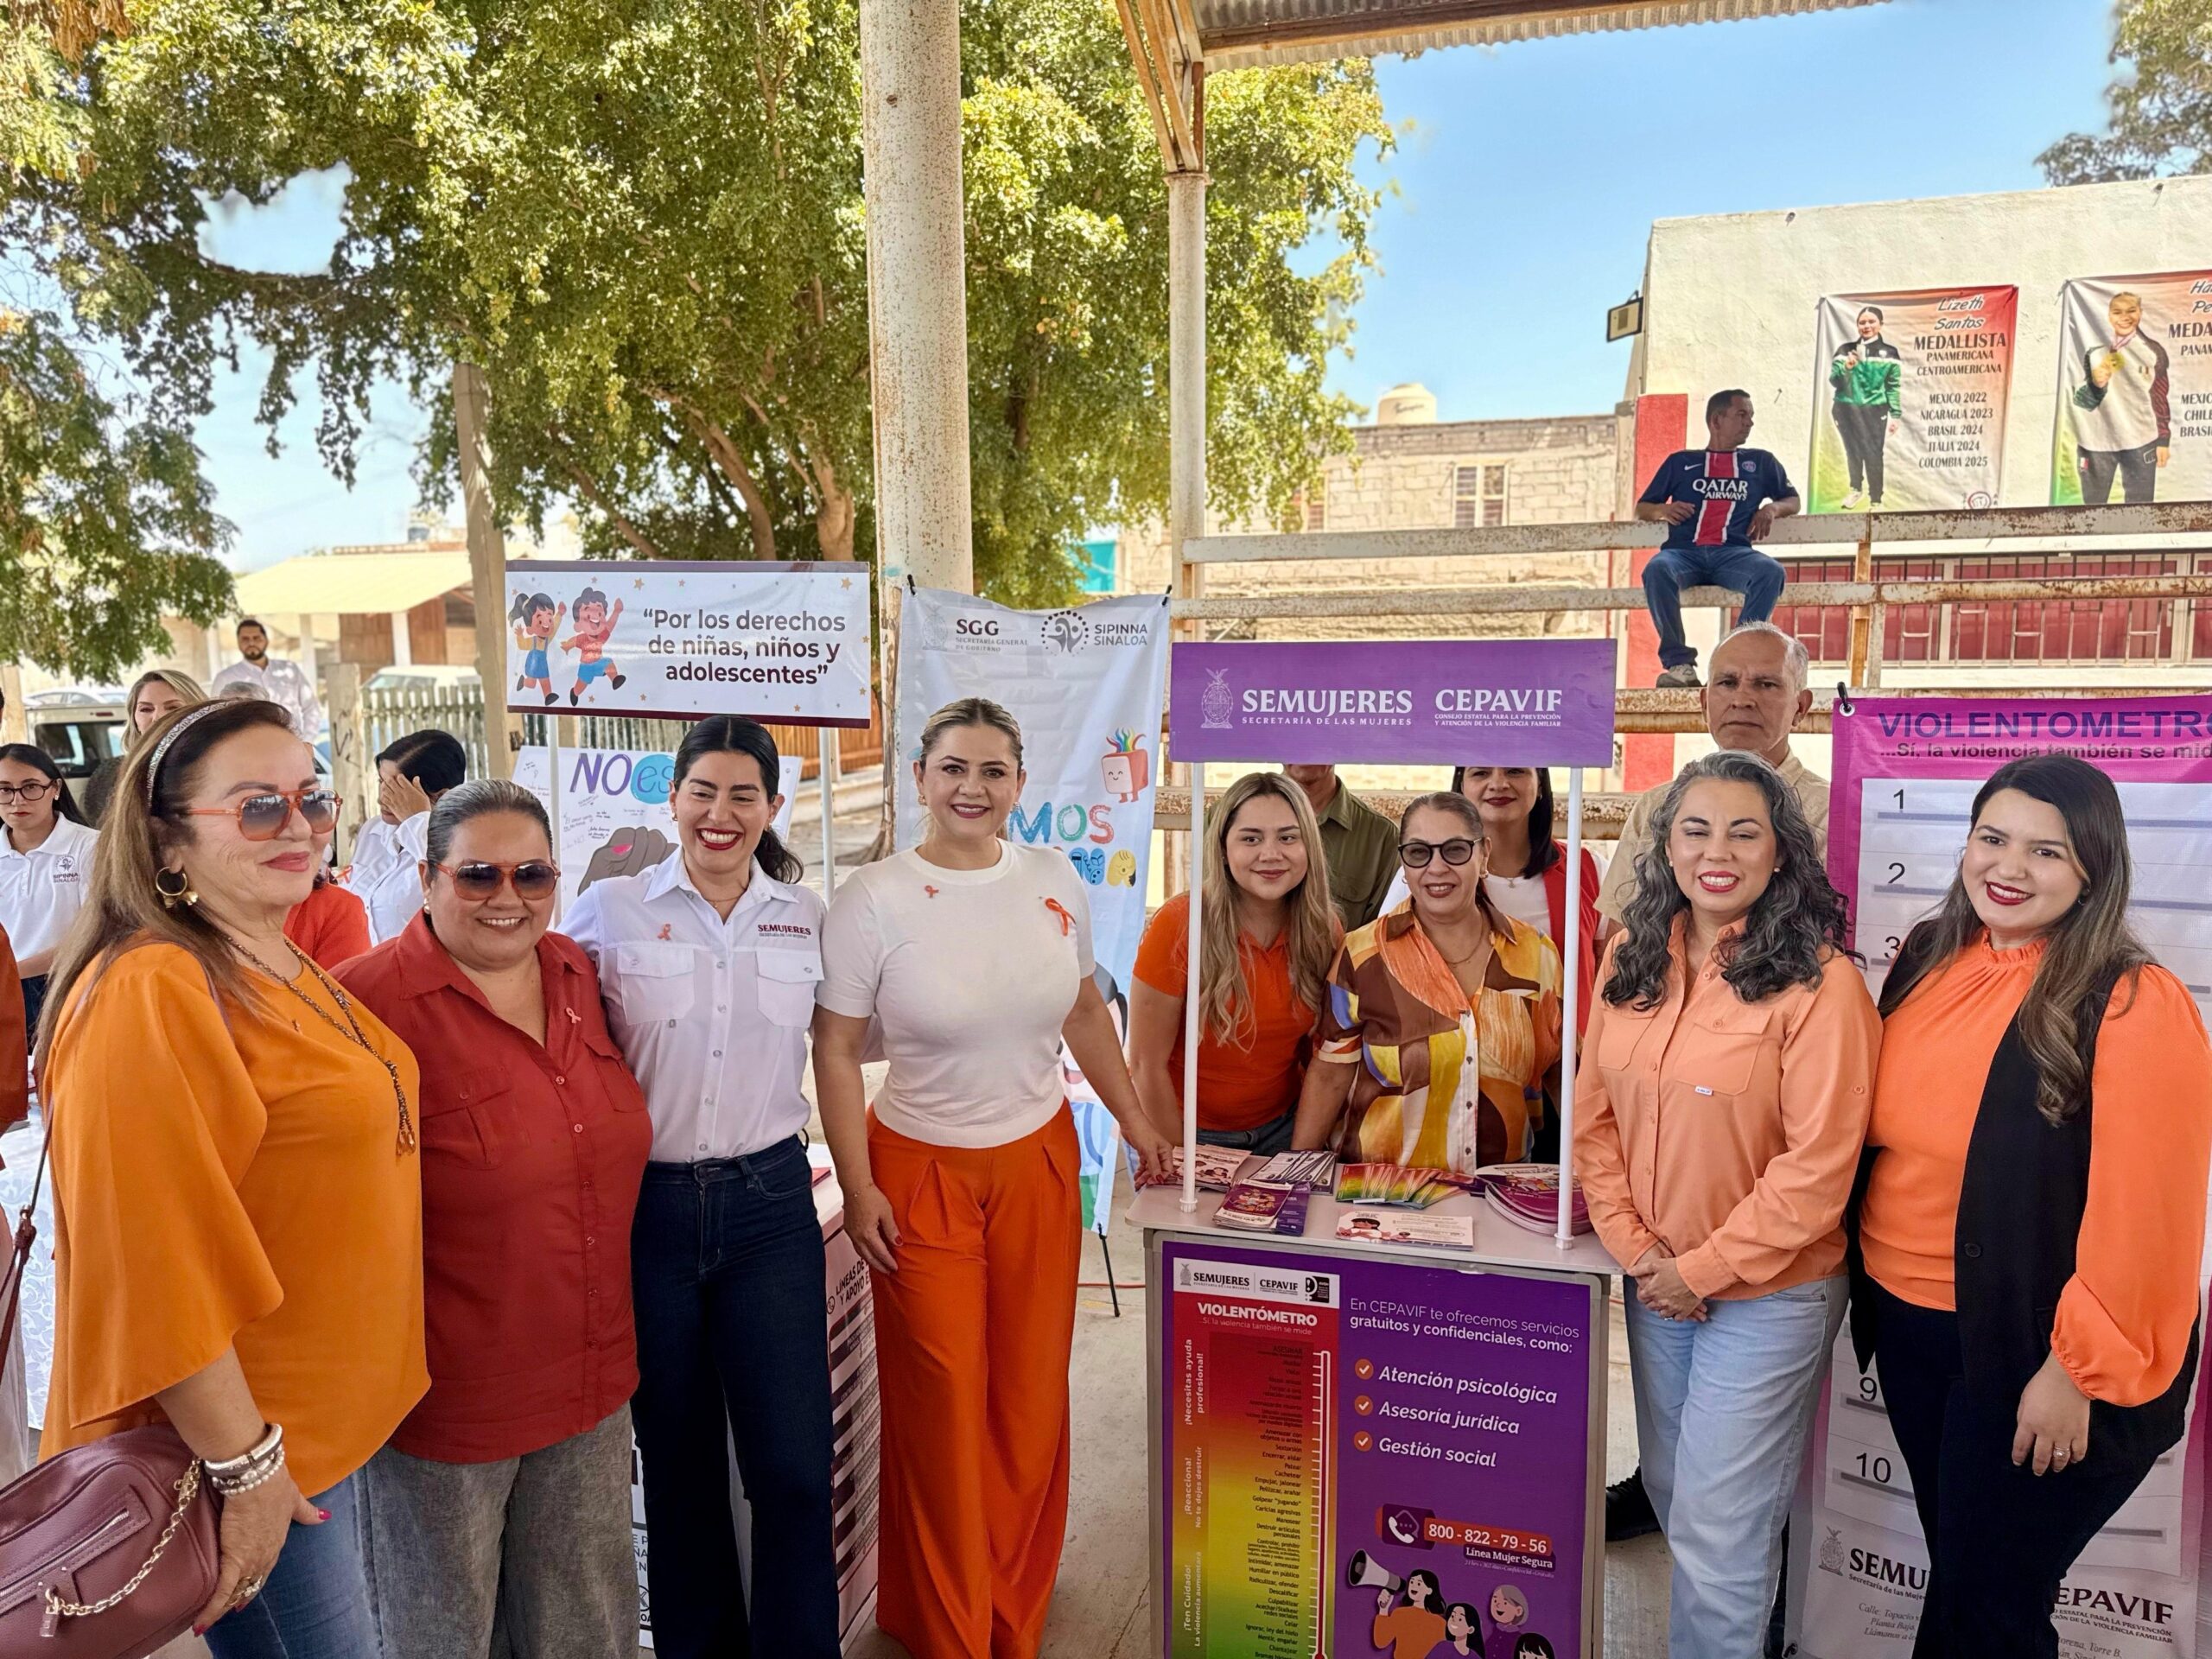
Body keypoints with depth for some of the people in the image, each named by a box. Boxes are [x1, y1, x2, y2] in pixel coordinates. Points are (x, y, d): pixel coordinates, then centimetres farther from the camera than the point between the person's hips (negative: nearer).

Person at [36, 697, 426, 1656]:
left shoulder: (285, 971, 7)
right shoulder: (151, 996, -23)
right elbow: (155, 1269, -26)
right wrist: (246, 1467, -21)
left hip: (326, 1408, 9)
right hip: (239, 1431, -9)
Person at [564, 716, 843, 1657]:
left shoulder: (806, 917, 3)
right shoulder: (610, 909, -2)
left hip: (770, 1203, 1)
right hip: (650, 1206, 0)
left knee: (794, 1467, 1)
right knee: (678, 1461, 15)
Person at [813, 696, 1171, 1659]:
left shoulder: (1056, 883, -2)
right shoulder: (873, 900, -13)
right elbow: (835, 1052, -7)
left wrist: (1131, 1117, 13)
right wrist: (858, 1189, -10)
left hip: (1039, 1162, 3)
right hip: (922, 1172, -3)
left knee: (1031, 1397, 13)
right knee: (941, 1407, 8)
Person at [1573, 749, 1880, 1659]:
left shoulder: (1819, 980, -17)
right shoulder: (1630, 960, 0)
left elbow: (1817, 1166, -18)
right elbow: (1594, 1114, 3)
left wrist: (1704, 1268, -14)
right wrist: (1636, 1247, -6)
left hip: (1767, 1291, -6)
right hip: (1656, 1281, 6)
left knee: (1717, 1524, 4)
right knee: (1670, 1489, 22)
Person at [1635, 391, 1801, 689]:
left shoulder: (1761, 461, 29)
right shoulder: (1680, 462, 25)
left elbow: (1793, 500, 31)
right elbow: (1642, 509, 25)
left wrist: (1773, 508, 7)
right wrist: (1663, 510, 1)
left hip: (1734, 553, 1)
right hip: (1684, 553, -1)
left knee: (1772, 572, -34)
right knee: (1657, 569, -38)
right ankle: (1679, 662, -34)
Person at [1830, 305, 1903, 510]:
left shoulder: (1889, 353, 4)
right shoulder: (1845, 349, 5)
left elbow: (1895, 386, 4)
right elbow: (1834, 380, 3)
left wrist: (1896, 416, -1)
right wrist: (1846, 368, -18)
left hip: (1875, 410, -2)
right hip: (1847, 409, 2)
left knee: (1873, 454, -8)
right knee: (1853, 452, 13)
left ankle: (1876, 499, 0)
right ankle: (1856, 488, 36)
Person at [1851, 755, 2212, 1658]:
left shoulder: (2132, 1006, -18)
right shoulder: (1927, 959, 2)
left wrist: (2078, 1371, -15)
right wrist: (1874, 1292, 10)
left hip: (2029, 1349, -5)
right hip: (1908, 1325, 6)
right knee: (1952, 1571, 22)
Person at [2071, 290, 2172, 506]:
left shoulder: (2153, 351, 3)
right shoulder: (2094, 350, 0)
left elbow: (2161, 399, 8)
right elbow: (2080, 401, -1)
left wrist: (2163, 440, 5)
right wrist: (2095, 385, -22)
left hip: (2140, 442, 0)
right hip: (2096, 442, 0)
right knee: (2093, 506, 9)